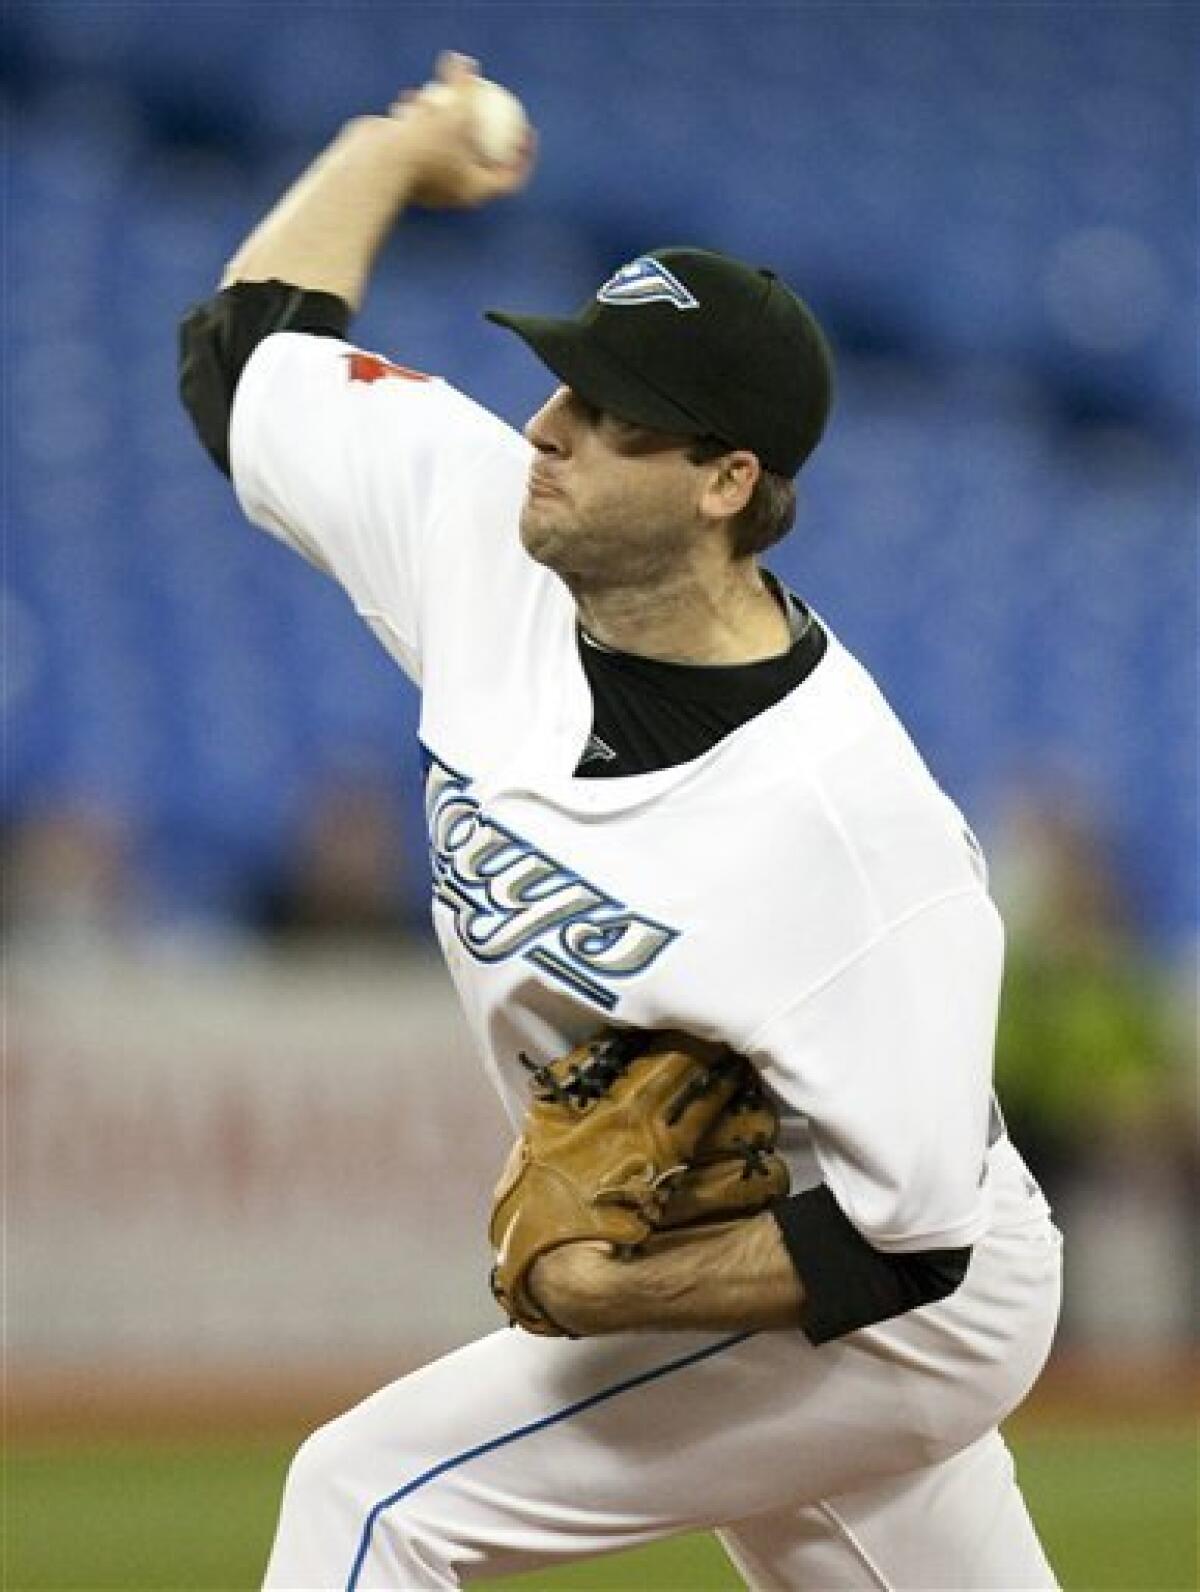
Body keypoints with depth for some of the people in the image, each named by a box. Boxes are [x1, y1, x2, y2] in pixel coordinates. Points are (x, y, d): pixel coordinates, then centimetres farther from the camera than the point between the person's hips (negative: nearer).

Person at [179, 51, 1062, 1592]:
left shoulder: (854, 823, -32)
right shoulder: (492, 536, -12)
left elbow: (903, 1236, -29)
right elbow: (240, 354, 5)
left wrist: (626, 1296, -35)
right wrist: (396, 145, 14)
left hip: (898, 1326, -8)